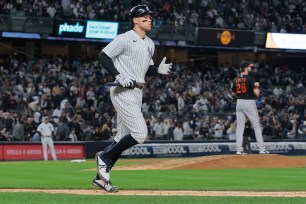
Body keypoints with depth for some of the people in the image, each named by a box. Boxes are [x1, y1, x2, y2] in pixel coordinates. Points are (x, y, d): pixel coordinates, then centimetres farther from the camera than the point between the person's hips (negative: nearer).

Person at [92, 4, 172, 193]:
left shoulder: (150, 44, 16)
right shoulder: (125, 39, -9)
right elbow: (103, 56, -11)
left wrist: (159, 69, 2)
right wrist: (118, 76, -20)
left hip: (137, 93, 9)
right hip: (123, 92, -9)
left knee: (124, 137, 8)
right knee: (140, 133, -16)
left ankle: (101, 176, 13)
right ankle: (105, 156, 0)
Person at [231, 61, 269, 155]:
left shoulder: (236, 79, 6)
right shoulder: (250, 78, -12)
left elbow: (233, 93, 14)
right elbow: (256, 93, -19)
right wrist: (257, 86, 1)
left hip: (239, 102, 5)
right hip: (249, 103, -5)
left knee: (240, 126, 6)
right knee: (256, 126, 3)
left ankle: (239, 149, 0)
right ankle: (261, 149, 1)